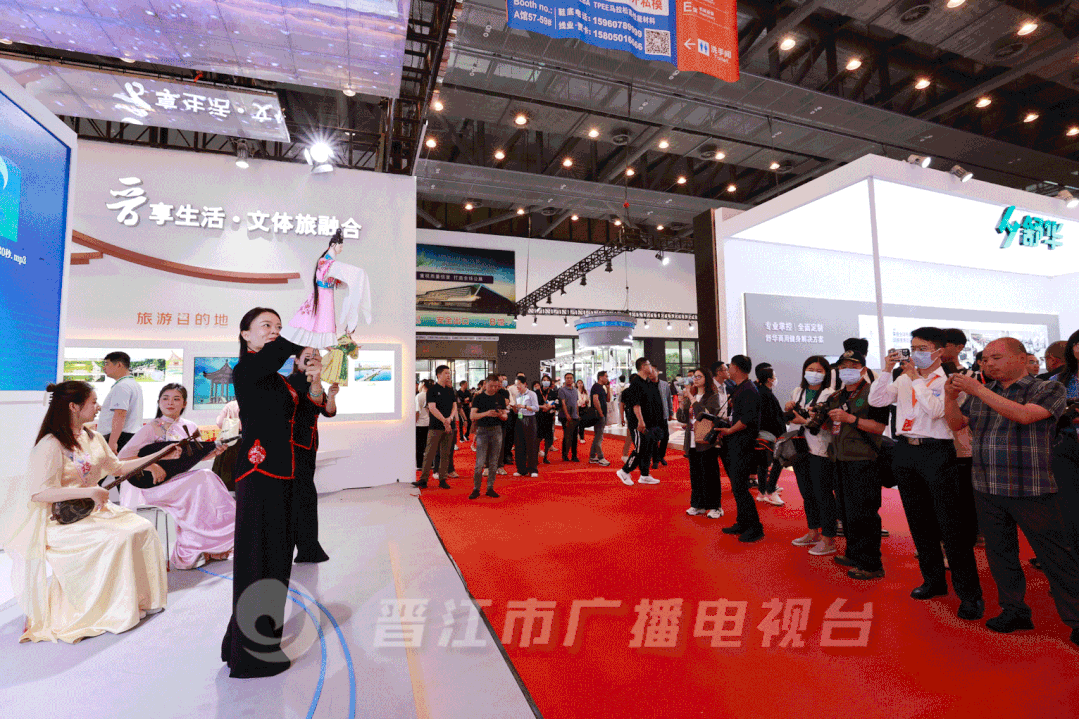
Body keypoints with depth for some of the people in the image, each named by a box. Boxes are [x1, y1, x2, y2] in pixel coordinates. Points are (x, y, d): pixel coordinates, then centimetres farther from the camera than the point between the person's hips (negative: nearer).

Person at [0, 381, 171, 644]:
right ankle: (116, 609, -9)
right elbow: (39, 493, -23)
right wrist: (89, 492, -28)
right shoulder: (51, 445, -16)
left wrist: (160, 456, 16)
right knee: (118, 538, -26)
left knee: (143, 529, -12)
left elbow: (117, 467, 20)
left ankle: (139, 598, 1)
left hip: (90, 509, 8)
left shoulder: (93, 438, 9)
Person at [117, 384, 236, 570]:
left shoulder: (190, 427, 8)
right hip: (154, 485, -5)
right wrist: (152, 466, -28)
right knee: (201, 480, -27)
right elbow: (122, 457, -14)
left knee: (207, 477, -21)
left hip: (182, 480, 5)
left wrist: (214, 452, -2)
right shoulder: (151, 428, -8)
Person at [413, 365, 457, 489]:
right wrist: (444, 420, -18)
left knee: (445, 454, 7)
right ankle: (423, 479, 4)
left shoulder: (450, 391, 13)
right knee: (429, 453, -2)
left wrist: (450, 418, -10)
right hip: (435, 427, -5)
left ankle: (443, 479, 14)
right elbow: (432, 408, -12)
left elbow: (454, 406, 10)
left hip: (449, 427, 5)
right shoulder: (432, 390, -3)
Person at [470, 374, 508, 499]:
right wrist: (486, 413, -24)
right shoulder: (479, 397, 0)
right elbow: (473, 415, -9)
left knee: (494, 462, 6)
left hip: (497, 430, 3)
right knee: (480, 462, -5)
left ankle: (490, 488, 16)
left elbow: (505, 417, 9)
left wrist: (501, 415, -14)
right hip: (482, 430, -3)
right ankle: (476, 489, 7)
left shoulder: (500, 398, 8)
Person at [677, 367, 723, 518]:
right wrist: (682, 401, -5)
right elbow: (682, 419, 9)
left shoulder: (713, 397, -5)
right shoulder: (690, 397, 13)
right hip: (692, 442, 6)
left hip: (707, 442, -6)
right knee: (695, 474, 11)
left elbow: (706, 413, -23)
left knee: (709, 475, 0)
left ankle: (715, 506, 12)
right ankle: (698, 505, 22)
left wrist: (691, 397, -18)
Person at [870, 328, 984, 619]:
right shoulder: (903, 379, 12)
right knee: (919, 522, 14)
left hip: (936, 452, -5)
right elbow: (876, 400, 3)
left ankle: (969, 593, 6)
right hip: (905, 451, 6)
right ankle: (934, 580, 28)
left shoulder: (949, 381, -4)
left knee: (952, 524, -5)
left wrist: (916, 378, -14)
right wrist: (886, 371, -5)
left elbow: (935, 410, -18)